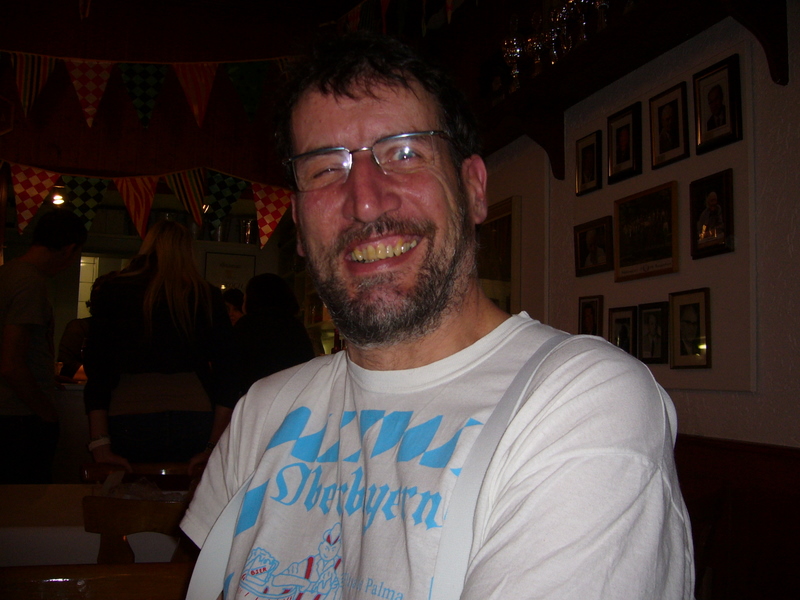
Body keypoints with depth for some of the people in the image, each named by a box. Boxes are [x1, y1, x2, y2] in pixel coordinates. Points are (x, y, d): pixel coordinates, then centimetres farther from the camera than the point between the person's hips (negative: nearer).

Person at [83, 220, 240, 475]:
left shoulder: (112, 292, 6)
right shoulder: (208, 297, 6)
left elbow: (96, 368, 0)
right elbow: (227, 371, 2)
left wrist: (100, 444, -1)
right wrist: (215, 445, 4)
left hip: (128, 422, 0)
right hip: (195, 423, 1)